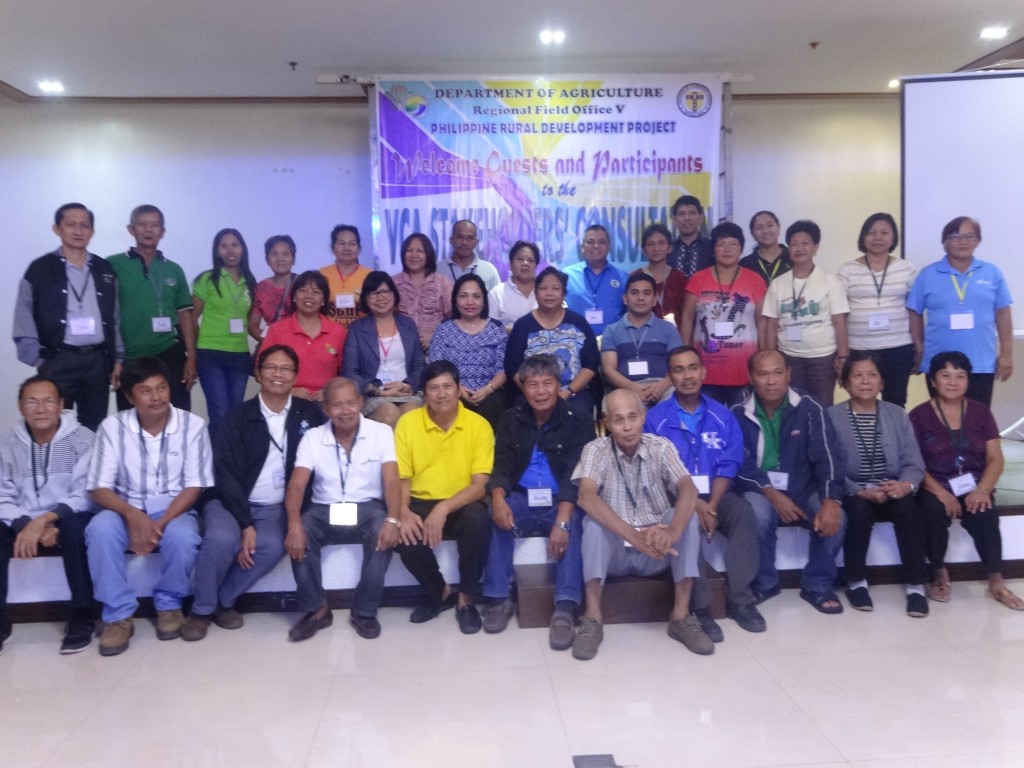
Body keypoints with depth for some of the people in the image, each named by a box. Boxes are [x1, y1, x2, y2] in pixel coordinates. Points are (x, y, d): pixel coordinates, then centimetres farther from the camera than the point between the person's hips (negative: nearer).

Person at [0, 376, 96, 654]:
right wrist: (30, 526, -23)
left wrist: (43, 520, -29)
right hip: (26, 523, 3)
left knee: (74, 527, -36)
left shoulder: (82, 439, -8)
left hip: (67, 520, -3)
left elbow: (84, 496, -15)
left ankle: (81, 616, -21)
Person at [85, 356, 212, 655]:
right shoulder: (112, 427, -6)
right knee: (100, 529, -32)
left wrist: (160, 524, -22)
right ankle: (118, 615, -16)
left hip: (175, 510, -1)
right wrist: (133, 516, -27)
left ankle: (169, 604, -4)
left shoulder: (192, 425, -7)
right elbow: (99, 488, -7)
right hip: (126, 510, 1)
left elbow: (194, 486, -7)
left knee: (182, 536, -34)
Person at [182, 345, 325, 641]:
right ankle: (201, 609, -5)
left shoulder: (309, 413, 3)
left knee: (272, 547, -29)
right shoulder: (239, 416, -2)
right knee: (221, 539, -31)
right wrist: (245, 524, -19)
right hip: (230, 500, -1)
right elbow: (226, 473, -8)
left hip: (276, 507, 1)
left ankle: (224, 601, -3)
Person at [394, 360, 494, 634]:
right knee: (405, 536, -30)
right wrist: (403, 512, -22)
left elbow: (480, 485, -12)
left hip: (461, 505, -1)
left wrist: (443, 509, -29)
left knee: (478, 521, -35)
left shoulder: (479, 425, -8)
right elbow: (401, 478, 0)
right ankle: (439, 591, 3)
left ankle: (467, 598, -10)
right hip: (421, 503, 1)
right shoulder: (407, 422, -2)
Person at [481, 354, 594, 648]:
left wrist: (562, 519, -29)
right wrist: (498, 497, -23)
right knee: (496, 516, -28)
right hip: (522, 499, 3)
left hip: (562, 501, -2)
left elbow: (577, 474, -13)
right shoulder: (511, 420, 8)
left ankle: (565, 609, -36)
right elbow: (502, 465, 2)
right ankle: (498, 599, -21)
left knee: (573, 522, -34)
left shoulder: (579, 420, -3)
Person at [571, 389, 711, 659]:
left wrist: (673, 530, -44)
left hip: (656, 554, 2)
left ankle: (681, 615, -19)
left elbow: (688, 490, -22)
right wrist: (635, 536, -42)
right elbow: (586, 496, -29)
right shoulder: (596, 450, -11)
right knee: (594, 520, -30)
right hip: (613, 553, -1)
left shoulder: (661, 447, -6)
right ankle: (592, 618, -28)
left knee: (687, 514, -23)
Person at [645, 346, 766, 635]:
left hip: (715, 494, 3)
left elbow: (728, 466, 0)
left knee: (744, 513, -28)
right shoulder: (656, 417, -1)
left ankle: (740, 599, -19)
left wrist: (712, 504, -17)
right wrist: (694, 504, -19)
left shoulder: (722, 415, 7)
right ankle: (699, 606, -27)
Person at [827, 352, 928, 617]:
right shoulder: (832, 416, -2)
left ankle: (915, 585, -16)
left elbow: (914, 462, 0)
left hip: (893, 492, 2)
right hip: (853, 494, -2)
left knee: (908, 507, -28)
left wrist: (906, 485, -22)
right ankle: (856, 582, -11)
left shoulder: (897, 414, 9)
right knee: (859, 510, -33)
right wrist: (860, 491, -25)